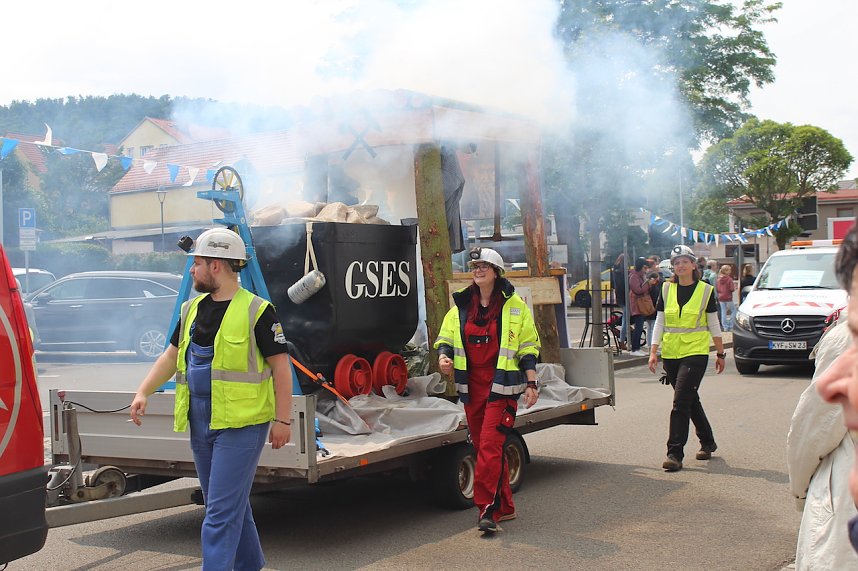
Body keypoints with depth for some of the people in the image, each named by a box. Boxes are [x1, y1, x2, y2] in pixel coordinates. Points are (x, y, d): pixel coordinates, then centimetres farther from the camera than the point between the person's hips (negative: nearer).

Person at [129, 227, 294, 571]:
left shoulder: (256, 311, -11)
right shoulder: (192, 309, 10)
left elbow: (280, 366, -10)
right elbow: (171, 356, 18)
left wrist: (282, 419, -12)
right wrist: (143, 392, 6)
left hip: (240, 424, -7)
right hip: (200, 424, 8)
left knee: (221, 511, -8)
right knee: (232, 505, 18)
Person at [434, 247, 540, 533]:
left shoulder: (514, 305, 1)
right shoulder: (461, 306, 10)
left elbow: (529, 347, 3)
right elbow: (446, 337, 14)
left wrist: (531, 384, -2)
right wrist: (444, 356, -8)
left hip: (502, 386, -5)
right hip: (472, 386, 5)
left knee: (490, 446, -15)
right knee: (483, 447, 10)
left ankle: (488, 509, -11)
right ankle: (504, 507, 22)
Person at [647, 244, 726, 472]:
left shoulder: (705, 290, 1)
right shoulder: (667, 289, 8)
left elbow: (713, 324, 7)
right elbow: (660, 322, 8)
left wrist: (720, 353, 10)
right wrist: (653, 352, 1)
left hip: (696, 352, -4)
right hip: (671, 353, 4)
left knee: (681, 402, -13)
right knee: (690, 400, 14)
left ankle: (675, 453, -10)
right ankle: (707, 442, 32)